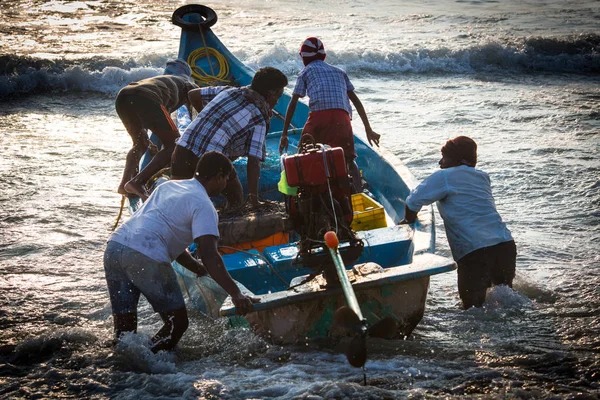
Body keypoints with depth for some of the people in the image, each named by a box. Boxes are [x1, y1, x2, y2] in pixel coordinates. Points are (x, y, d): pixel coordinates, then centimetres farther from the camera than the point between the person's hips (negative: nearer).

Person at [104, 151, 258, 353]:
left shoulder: (169, 185, 27)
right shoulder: (204, 206, 1)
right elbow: (209, 255, -13)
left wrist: (201, 270, 32)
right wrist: (236, 294, -18)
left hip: (114, 246, 8)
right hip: (146, 257, -8)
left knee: (124, 330, 10)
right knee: (177, 323, 4)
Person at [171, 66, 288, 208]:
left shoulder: (228, 91, 16)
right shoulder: (259, 121, 0)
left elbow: (192, 94, 24)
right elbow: (253, 162, -9)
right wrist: (254, 198, -10)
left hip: (182, 149, 5)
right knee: (236, 197, 19)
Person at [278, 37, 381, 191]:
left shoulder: (306, 71, 21)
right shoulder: (339, 71, 30)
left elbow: (293, 104, 15)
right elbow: (356, 100, 25)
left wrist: (284, 134, 16)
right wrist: (368, 129, 26)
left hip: (319, 115, -2)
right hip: (342, 117, 2)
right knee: (349, 160, 11)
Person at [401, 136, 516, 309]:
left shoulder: (444, 177, -1)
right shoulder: (482, 177, 20)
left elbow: (413, 201, -4)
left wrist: (409, 220, 16)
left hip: (474, 251, -6)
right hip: (505, 243, 6)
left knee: (472, 304, 5)